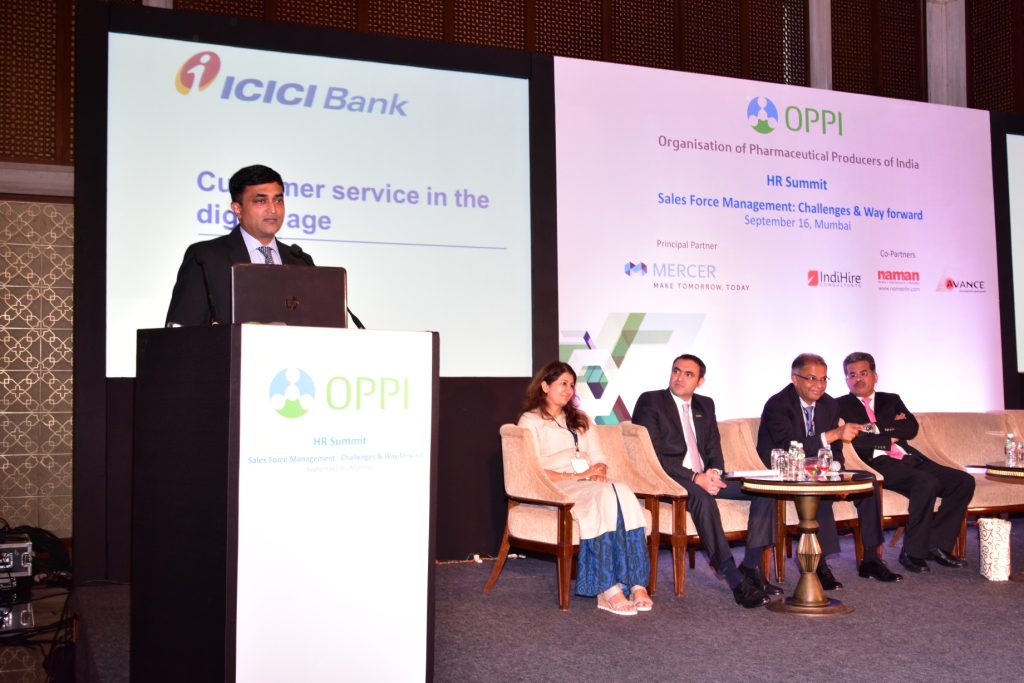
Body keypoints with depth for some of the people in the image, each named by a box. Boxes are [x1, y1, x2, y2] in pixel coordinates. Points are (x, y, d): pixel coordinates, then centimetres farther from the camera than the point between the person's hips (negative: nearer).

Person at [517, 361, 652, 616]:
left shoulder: (579, 419, 29)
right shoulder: (530, 421, 9)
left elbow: (599, 458, 21)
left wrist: (599, 471, -4)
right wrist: (576, 476, -13)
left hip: (590, 483, 5)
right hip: (556, 489, -5)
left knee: (623, 493, -31)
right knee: (604, 496, -37)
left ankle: (636, 583, -38)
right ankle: (608, 589, -40)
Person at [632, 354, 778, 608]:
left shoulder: (705, 406, 18)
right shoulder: (650, 401, -2)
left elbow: (714, 449, 17)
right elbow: (652, 455, -12)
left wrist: (713, 473, -8)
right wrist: (694, 478, -21)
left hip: (704, 476, 7)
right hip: (669, 478, -7)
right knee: (703, 498, -38)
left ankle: (750, 566, -12)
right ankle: (734, 580, -36)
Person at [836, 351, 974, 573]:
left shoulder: (891, 400, 24)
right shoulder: (841, 406, 9)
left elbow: (912, 428, 6)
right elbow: (855, 440, -9)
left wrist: (876, 429, -4)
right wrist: (890, 438, -3)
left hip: (910, 459, 7)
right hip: (879, 463, -6)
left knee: (964, 481, -11)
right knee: (926, 483, -32)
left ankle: (936, 544, -6)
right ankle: (912, 552, -18)